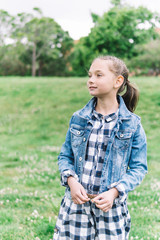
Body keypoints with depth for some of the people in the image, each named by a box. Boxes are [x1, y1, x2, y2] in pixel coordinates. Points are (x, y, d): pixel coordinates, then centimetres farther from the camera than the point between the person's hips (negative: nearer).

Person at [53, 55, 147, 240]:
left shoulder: (132, 124, -3)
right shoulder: (78, 119, 4)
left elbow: (139, 168, -1)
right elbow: (65, 156, 10)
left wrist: (114, 192, -14)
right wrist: (71, 181, -9)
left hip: (111, 206, -2)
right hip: (74, 203, 2)